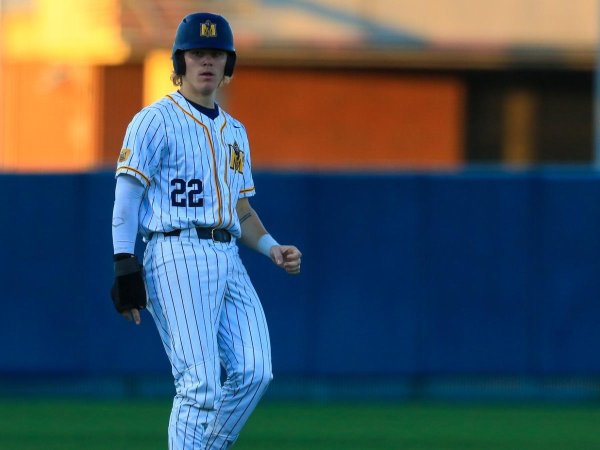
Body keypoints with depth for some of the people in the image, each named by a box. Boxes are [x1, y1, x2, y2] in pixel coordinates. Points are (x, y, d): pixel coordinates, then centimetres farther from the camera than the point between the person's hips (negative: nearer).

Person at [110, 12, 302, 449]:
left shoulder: (235, 131, 23)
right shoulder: (156, 120, 0)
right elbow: (126, 199, -5)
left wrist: (272, 248, 8)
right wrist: (125, 267, -16)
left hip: (228, 260, 7)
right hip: (176, 254, -7)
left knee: (253, 372, -6)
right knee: (200, 383, -14)